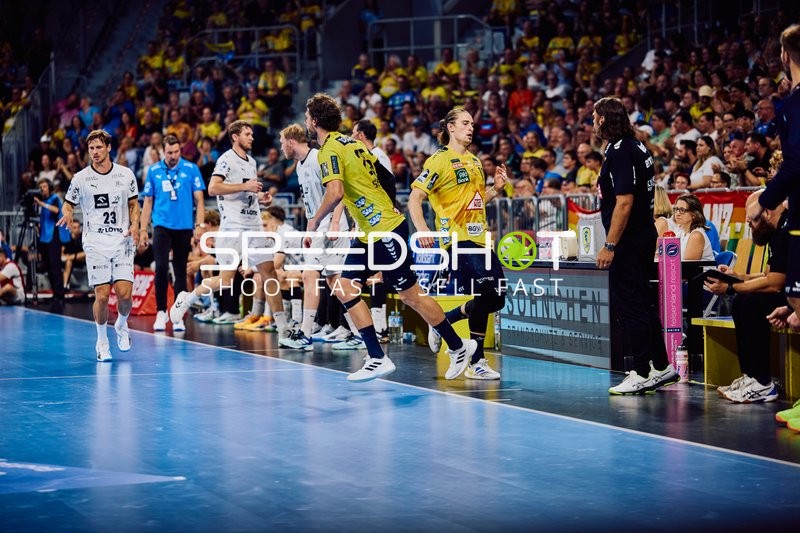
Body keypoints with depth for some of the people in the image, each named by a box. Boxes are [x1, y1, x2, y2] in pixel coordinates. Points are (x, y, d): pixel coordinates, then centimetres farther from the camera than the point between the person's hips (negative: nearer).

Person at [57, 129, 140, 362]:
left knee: (125, 293, -9)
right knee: (101, 296, -7)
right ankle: (102, 342, 12)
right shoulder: (81, 178, 1)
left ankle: (121, 326, 23)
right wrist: (67, 213, -15)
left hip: (122, 240, 1)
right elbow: (68, 203, 8)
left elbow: (133, 203, 16)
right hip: (95, 243, -1)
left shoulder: (126, 174, 6)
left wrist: (134, 225, -2)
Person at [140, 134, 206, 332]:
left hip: (184, 227, 0)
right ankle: (161, 311, 0)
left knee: (180, 271, 6)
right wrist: (143, 229, 5)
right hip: (162, 226, 0)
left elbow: (199, 200, 1)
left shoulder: (191, 169, 0)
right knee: (161, 267, -13)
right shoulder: (154, 171, 5)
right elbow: (148, 202, 9)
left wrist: (199, 225, -8)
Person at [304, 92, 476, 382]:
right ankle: (377, 358, 2)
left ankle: (459, 346, 13)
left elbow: (335, 193, -28)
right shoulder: (352, 144, 13)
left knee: (410, 295, -1)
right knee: (344, 287, 3)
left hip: (386, 230, -10)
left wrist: (315, 220, -13)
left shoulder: (329, 149, -14)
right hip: (369, 233, 10)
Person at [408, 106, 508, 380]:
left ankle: (443, 321, 23)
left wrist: (495, 188, 9)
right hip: (458, 238, -8)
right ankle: (476, 362, -6)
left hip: (480, 238, 8)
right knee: (486, 295, -17)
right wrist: (422, 231, -22)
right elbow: (414, 198, -9)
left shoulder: (474, 161, 18)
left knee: (496, 299, 4)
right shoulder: (439, 161, -5)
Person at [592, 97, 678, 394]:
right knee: (641, 304, 16)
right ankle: (661, 368, 21)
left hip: (628, 243, -10)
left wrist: (609, 246, -21)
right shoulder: (636, 147, 13)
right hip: (644, 236, 10)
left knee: (628, 306, -5)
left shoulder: (620, 152, -16)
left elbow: (624, 202, -22)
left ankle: (641, 374, -2)